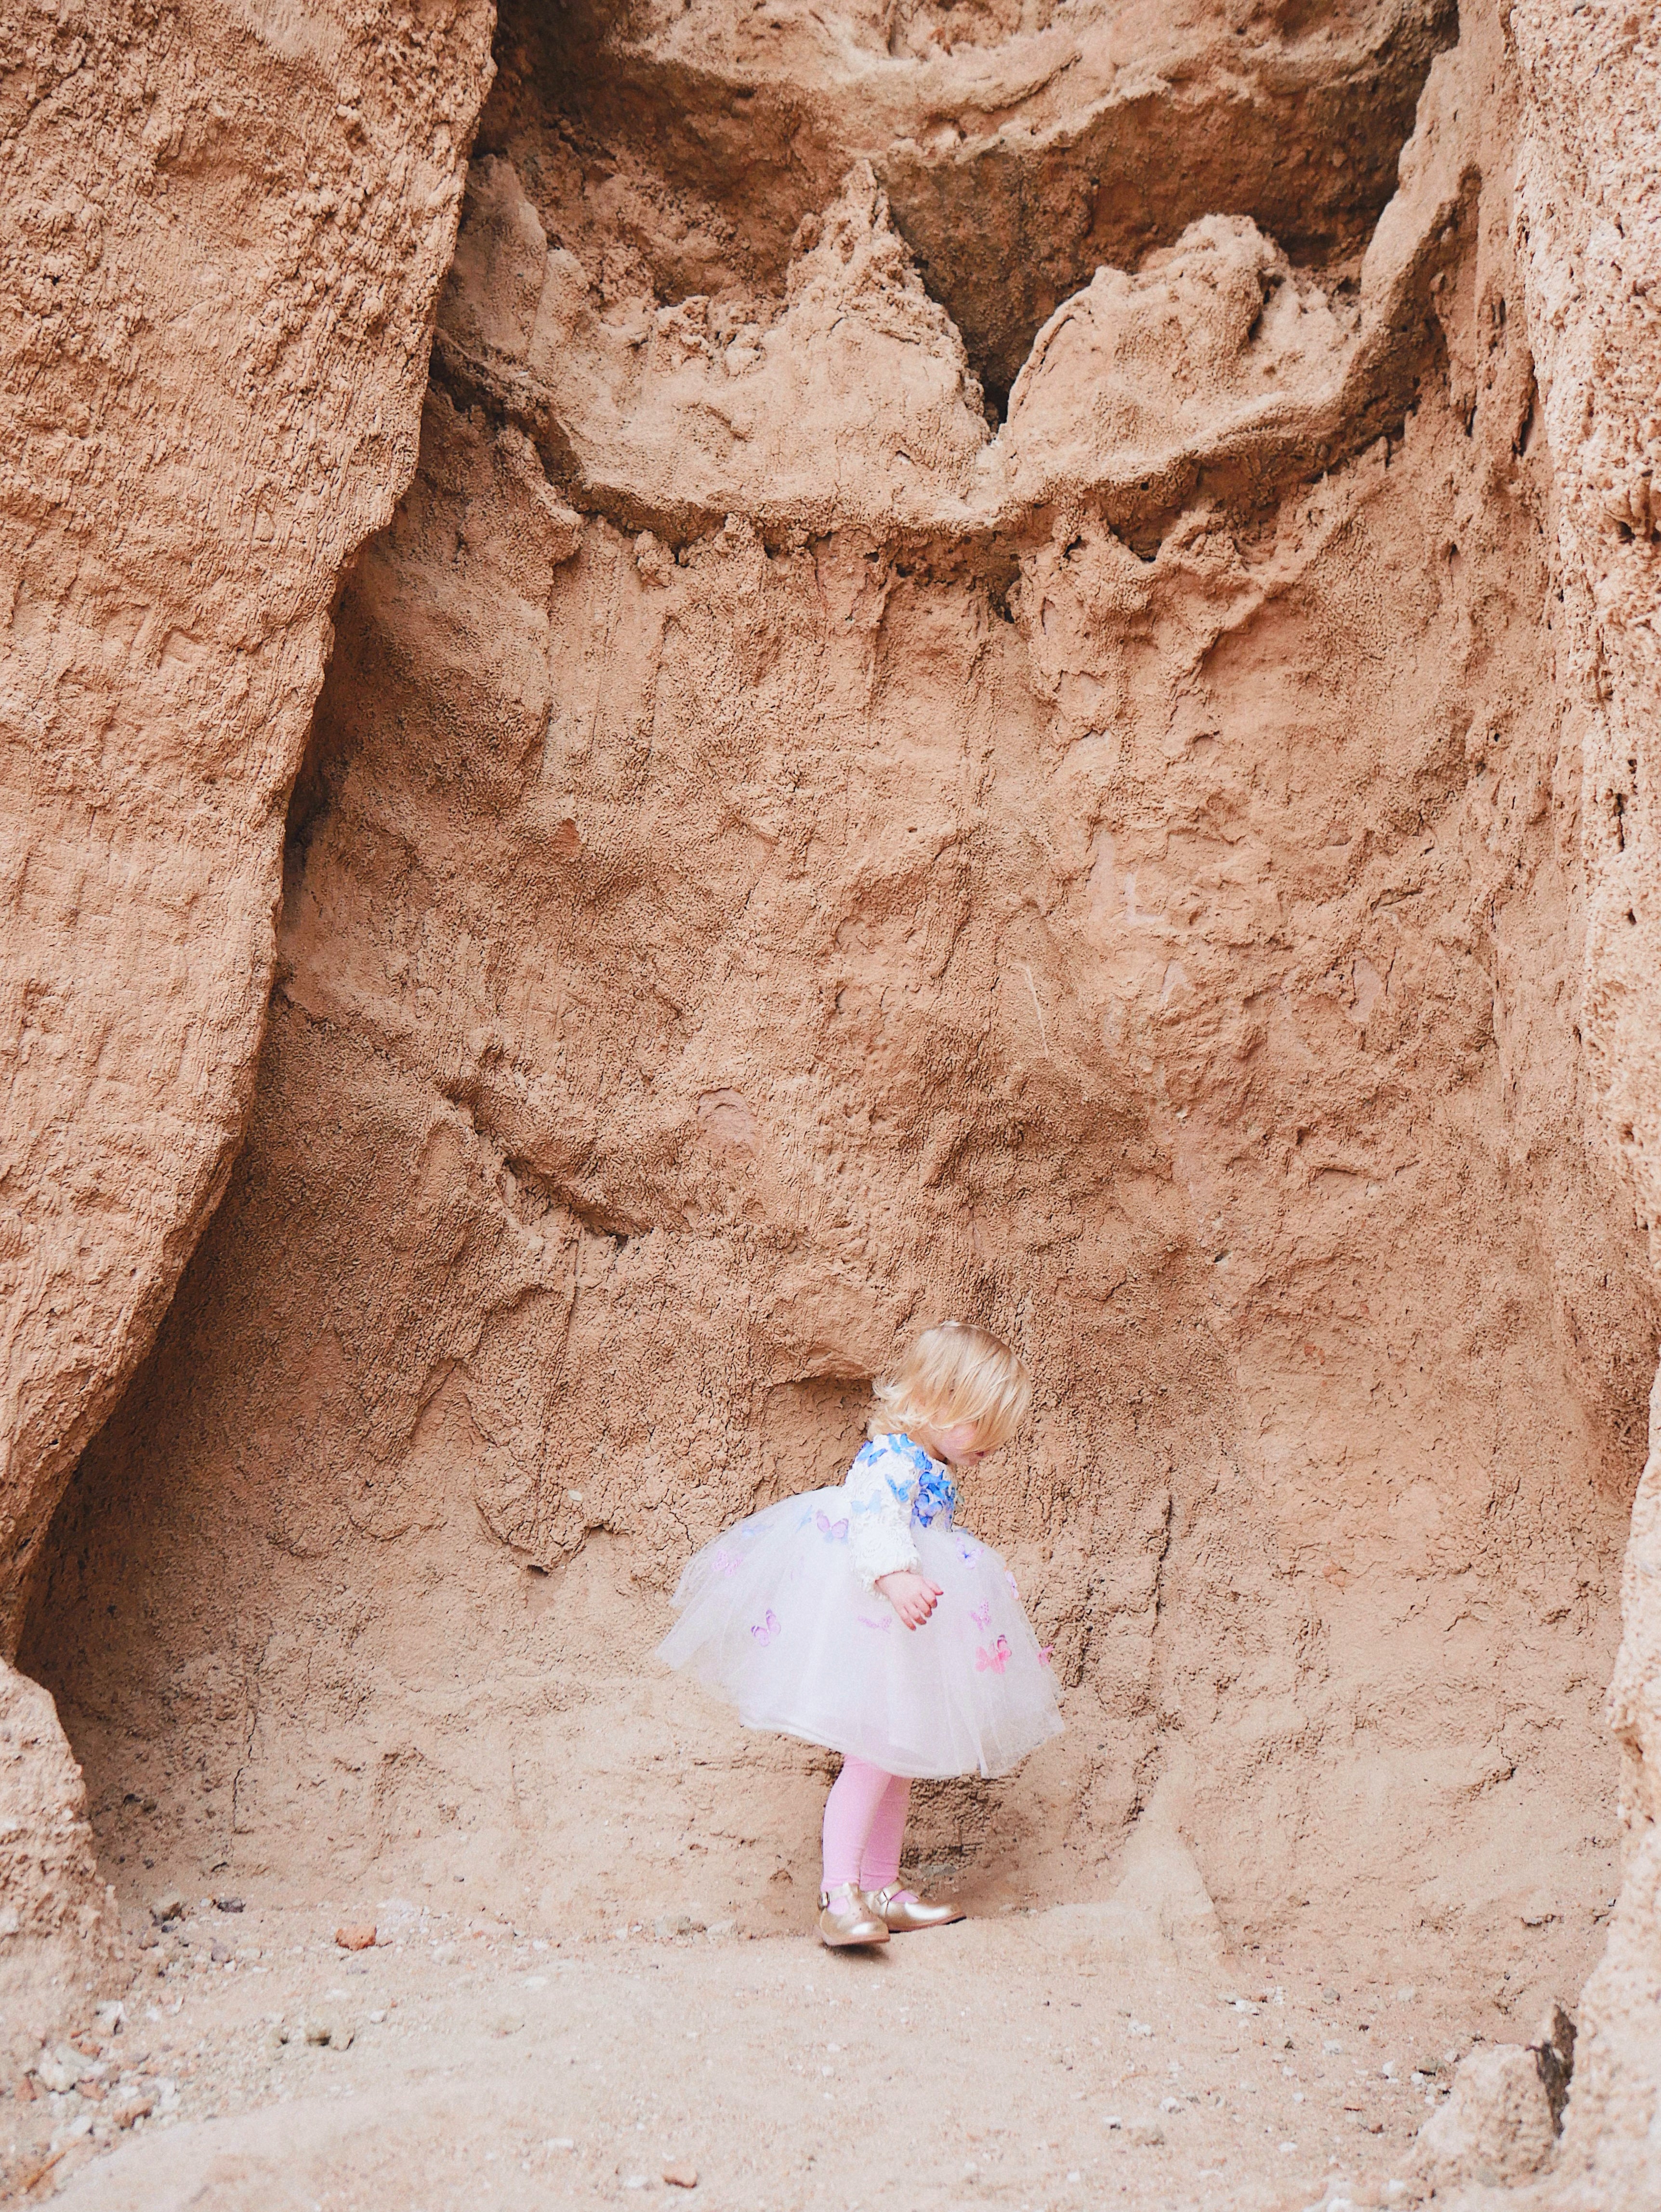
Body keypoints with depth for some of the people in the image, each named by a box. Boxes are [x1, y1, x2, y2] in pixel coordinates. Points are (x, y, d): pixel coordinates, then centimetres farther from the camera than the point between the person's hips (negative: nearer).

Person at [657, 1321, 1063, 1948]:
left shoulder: (933, 1470, 15)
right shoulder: (890, 1460, -18)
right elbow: (874, 1525, -37)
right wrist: (896, 1579, -55)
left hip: (907, 1634, 11)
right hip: (866, 1630, -11)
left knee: (901, 1756, 14)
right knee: (874, 1753, -13)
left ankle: (881, 1887, 24)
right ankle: (839, 1896, -9)